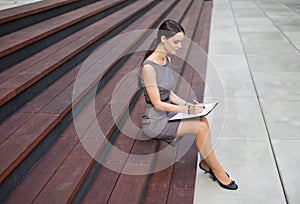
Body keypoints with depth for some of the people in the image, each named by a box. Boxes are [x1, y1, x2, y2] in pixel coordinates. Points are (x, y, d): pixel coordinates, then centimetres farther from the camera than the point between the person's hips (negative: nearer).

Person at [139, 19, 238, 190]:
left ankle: (206, 162, 0)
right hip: (154, 122, -8)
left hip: (167, 113, 8)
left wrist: (187, 104, -2)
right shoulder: (148, 67, -22)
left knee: (203, 120, -16)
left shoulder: (167, 60, 5)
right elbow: (157, 104, -20)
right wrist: (188, 110, -20)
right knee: (200, 126, -20)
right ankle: (217, 170, -3)